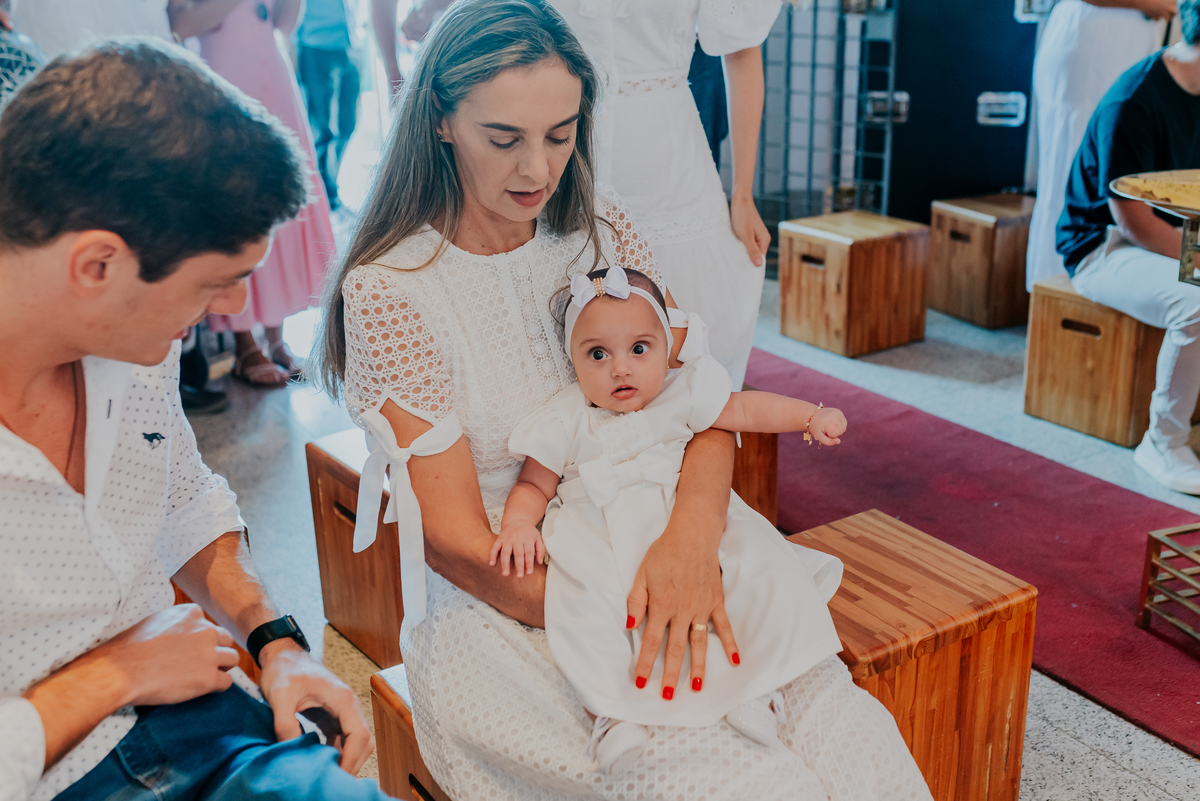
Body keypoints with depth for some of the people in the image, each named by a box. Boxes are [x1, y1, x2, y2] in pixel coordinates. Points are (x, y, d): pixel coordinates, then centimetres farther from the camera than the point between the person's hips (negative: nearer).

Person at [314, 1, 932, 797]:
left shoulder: (600, 228, 3)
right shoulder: (389, 289, -12)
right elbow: (456, 545, -12)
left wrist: (692, 537, -24)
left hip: (654, 560, 5)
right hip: (496, 610, -4)